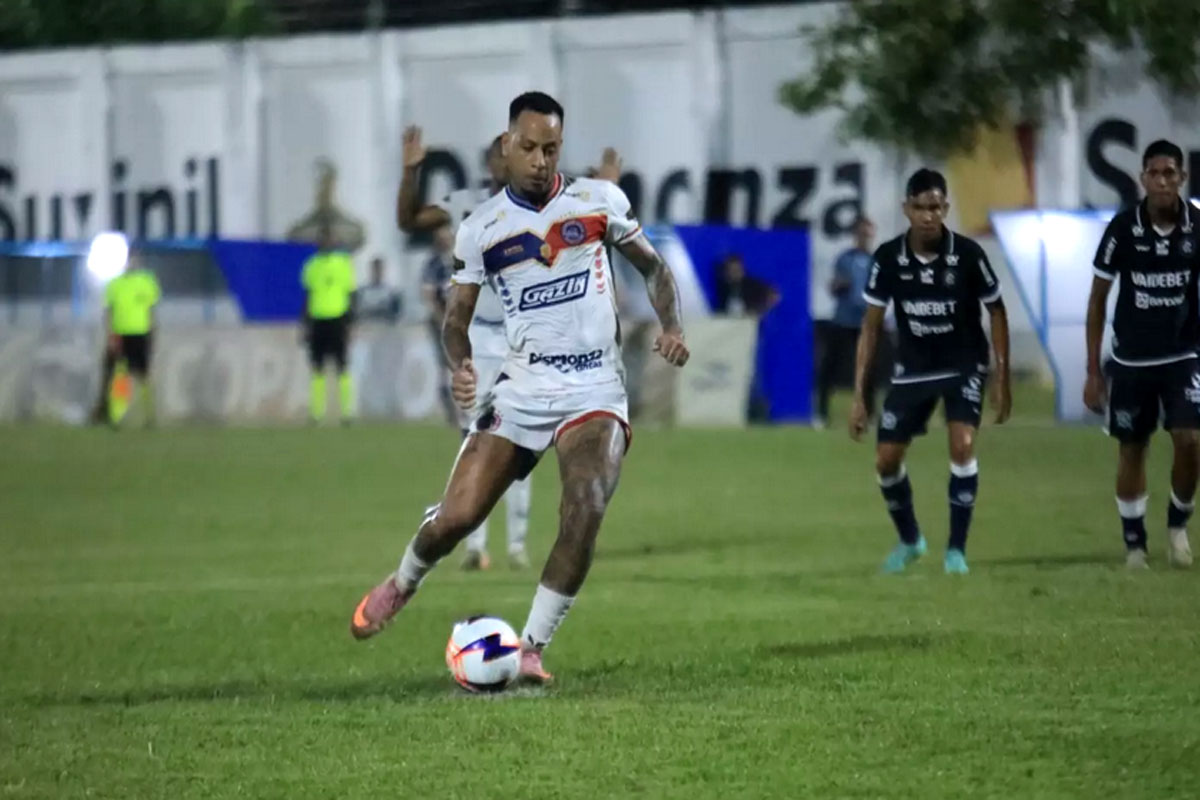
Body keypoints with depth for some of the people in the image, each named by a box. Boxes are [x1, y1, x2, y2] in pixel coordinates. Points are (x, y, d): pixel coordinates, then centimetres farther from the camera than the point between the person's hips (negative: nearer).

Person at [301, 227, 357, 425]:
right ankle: (316, 412, 5)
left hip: (338, 319, -3)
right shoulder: (311, 265, 9)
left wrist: (349, 325, -2)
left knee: (342, 368, -3)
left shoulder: (344, 263, 1)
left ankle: (346, 412, -1)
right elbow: (307, 296, 14)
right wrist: (306, 325, 10)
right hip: (317, 320, 3)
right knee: (318, 369, 3)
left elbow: (350, 295, 3)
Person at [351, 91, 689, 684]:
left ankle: (531, 646, -14)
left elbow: (652, 267, 12)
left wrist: (671, 326, -6)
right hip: (520, 390, 1)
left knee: (586, 508, -26)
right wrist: (460, 364, -13)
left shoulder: (600, 201, 1)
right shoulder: (480, 229, 2)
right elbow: (457, 315, 8)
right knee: (455, 517, -6)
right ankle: (401, 585, 30)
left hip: (594, 391, -1)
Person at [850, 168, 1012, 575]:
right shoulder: (888, 258, -14)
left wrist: (1003, 380, -6)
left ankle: (956, 549, -9)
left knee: (962, 446, -23)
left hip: (964, 365, -3)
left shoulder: (967, 254, -19)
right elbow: (871, 327, -5)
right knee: (886, 461, 2)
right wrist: (859, 395, -7)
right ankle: (909, 540, 29)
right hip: (913, 369, 3)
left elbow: (996, 313, -5)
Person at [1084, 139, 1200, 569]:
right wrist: (1093, 370, -2)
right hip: (1131, 360, 0)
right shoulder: (1122, 229, -11)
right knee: (1131, 450, 7)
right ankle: (1134, 543, 21)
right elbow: (1097, 300, -1)